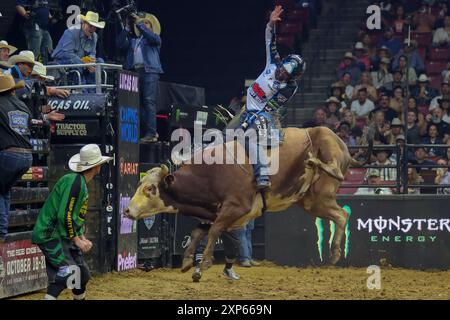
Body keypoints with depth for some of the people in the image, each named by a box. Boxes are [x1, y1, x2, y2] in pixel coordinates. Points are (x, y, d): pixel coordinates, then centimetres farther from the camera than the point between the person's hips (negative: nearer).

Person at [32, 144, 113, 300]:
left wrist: (82, 238, 11)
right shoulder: (74, 182, -18)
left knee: (83, 273, 15)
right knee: (69, 271, -23)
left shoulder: (82, 184, 15)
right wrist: (77, 240, -16)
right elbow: (65, 215, -23)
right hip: (50, 236, -10)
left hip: (63, 237, 10)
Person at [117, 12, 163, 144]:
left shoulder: (154, 39, 13)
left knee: (149, 102, -14)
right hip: (134, 72, 5)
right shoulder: (132, 40, 25)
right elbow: (120, 44, 9)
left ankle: (151, 134, -18)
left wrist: (139, 23, -8)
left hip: (149, 72, -5)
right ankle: (152, 131, 6)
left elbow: (152, 37, -10)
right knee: (138, 103, 1)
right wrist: (127, 28, 4)